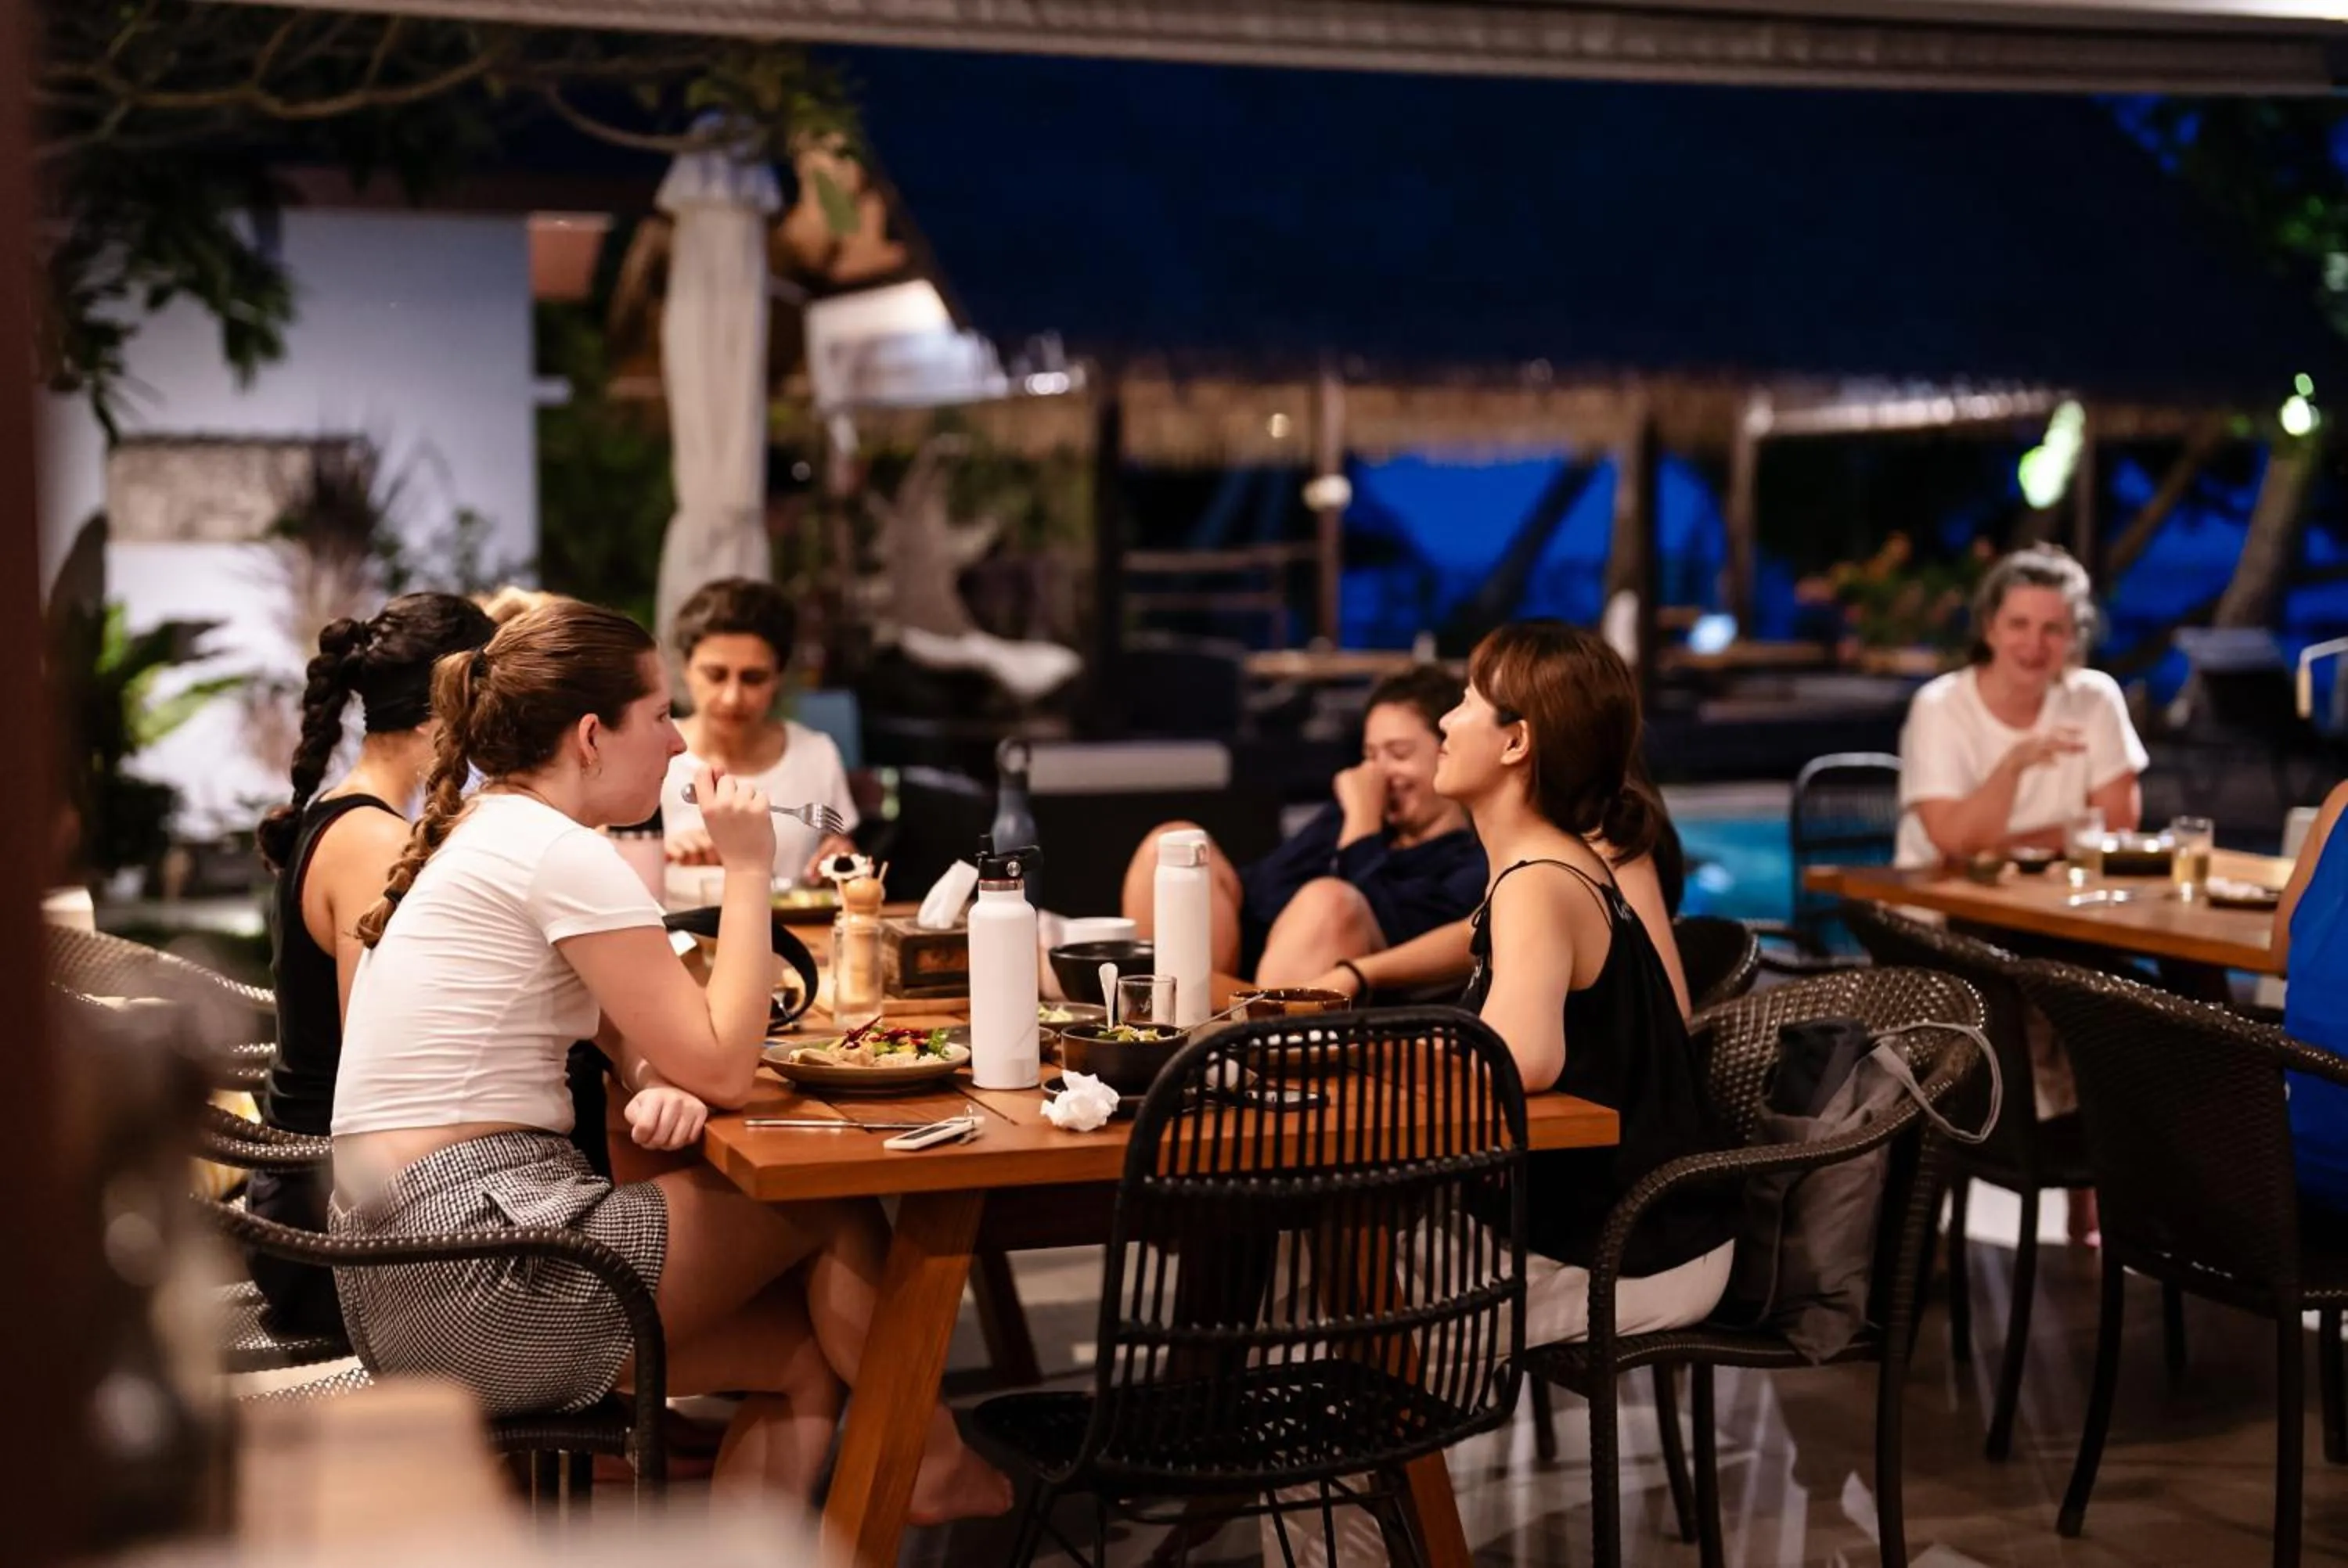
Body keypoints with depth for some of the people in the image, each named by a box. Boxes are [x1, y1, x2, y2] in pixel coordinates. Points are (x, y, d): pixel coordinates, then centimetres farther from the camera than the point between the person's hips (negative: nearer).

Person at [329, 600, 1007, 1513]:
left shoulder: (482, 832, 16)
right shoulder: (562, 854, -14)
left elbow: (625, 1025, 19)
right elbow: (723, 1069, -14)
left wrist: (653, 1083, -4)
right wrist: (747, 870, -6)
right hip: (479, 1278, -9)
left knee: (807, 1351, 9)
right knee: (834, 1209, 6)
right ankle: (935, 1466, 26)